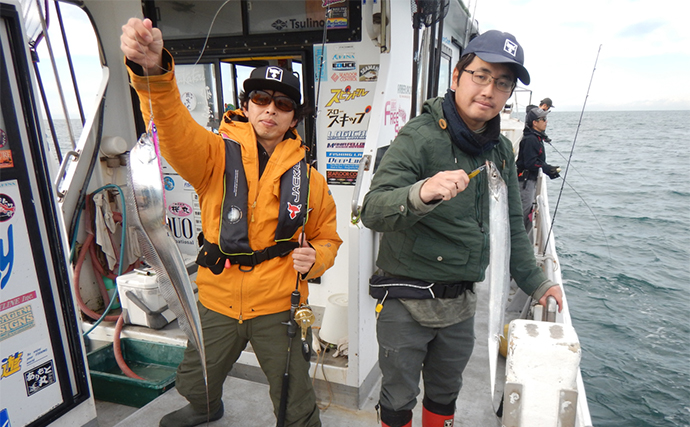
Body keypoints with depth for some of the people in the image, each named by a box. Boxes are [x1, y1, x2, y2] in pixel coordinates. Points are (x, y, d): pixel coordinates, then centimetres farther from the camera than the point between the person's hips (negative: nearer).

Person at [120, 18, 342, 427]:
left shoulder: (308, 178, -3)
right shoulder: (216, 154, -8)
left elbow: (328, 238, 8)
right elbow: (175, 126, -29)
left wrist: (313, 258, -14)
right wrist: (152, 69, -47)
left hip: (278, 305, -1)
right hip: (217, 301, 2)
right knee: (195, 384, 27)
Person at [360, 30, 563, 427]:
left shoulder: (501, 149, 5)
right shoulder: (420, 136, -17)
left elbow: (510, 226, 15)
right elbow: (373, 211, -29)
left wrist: (535, 282, 13)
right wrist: (421, 194, -47)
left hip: (461, 302, 6)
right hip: (407, 302, -5)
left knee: (446, 395, 25)